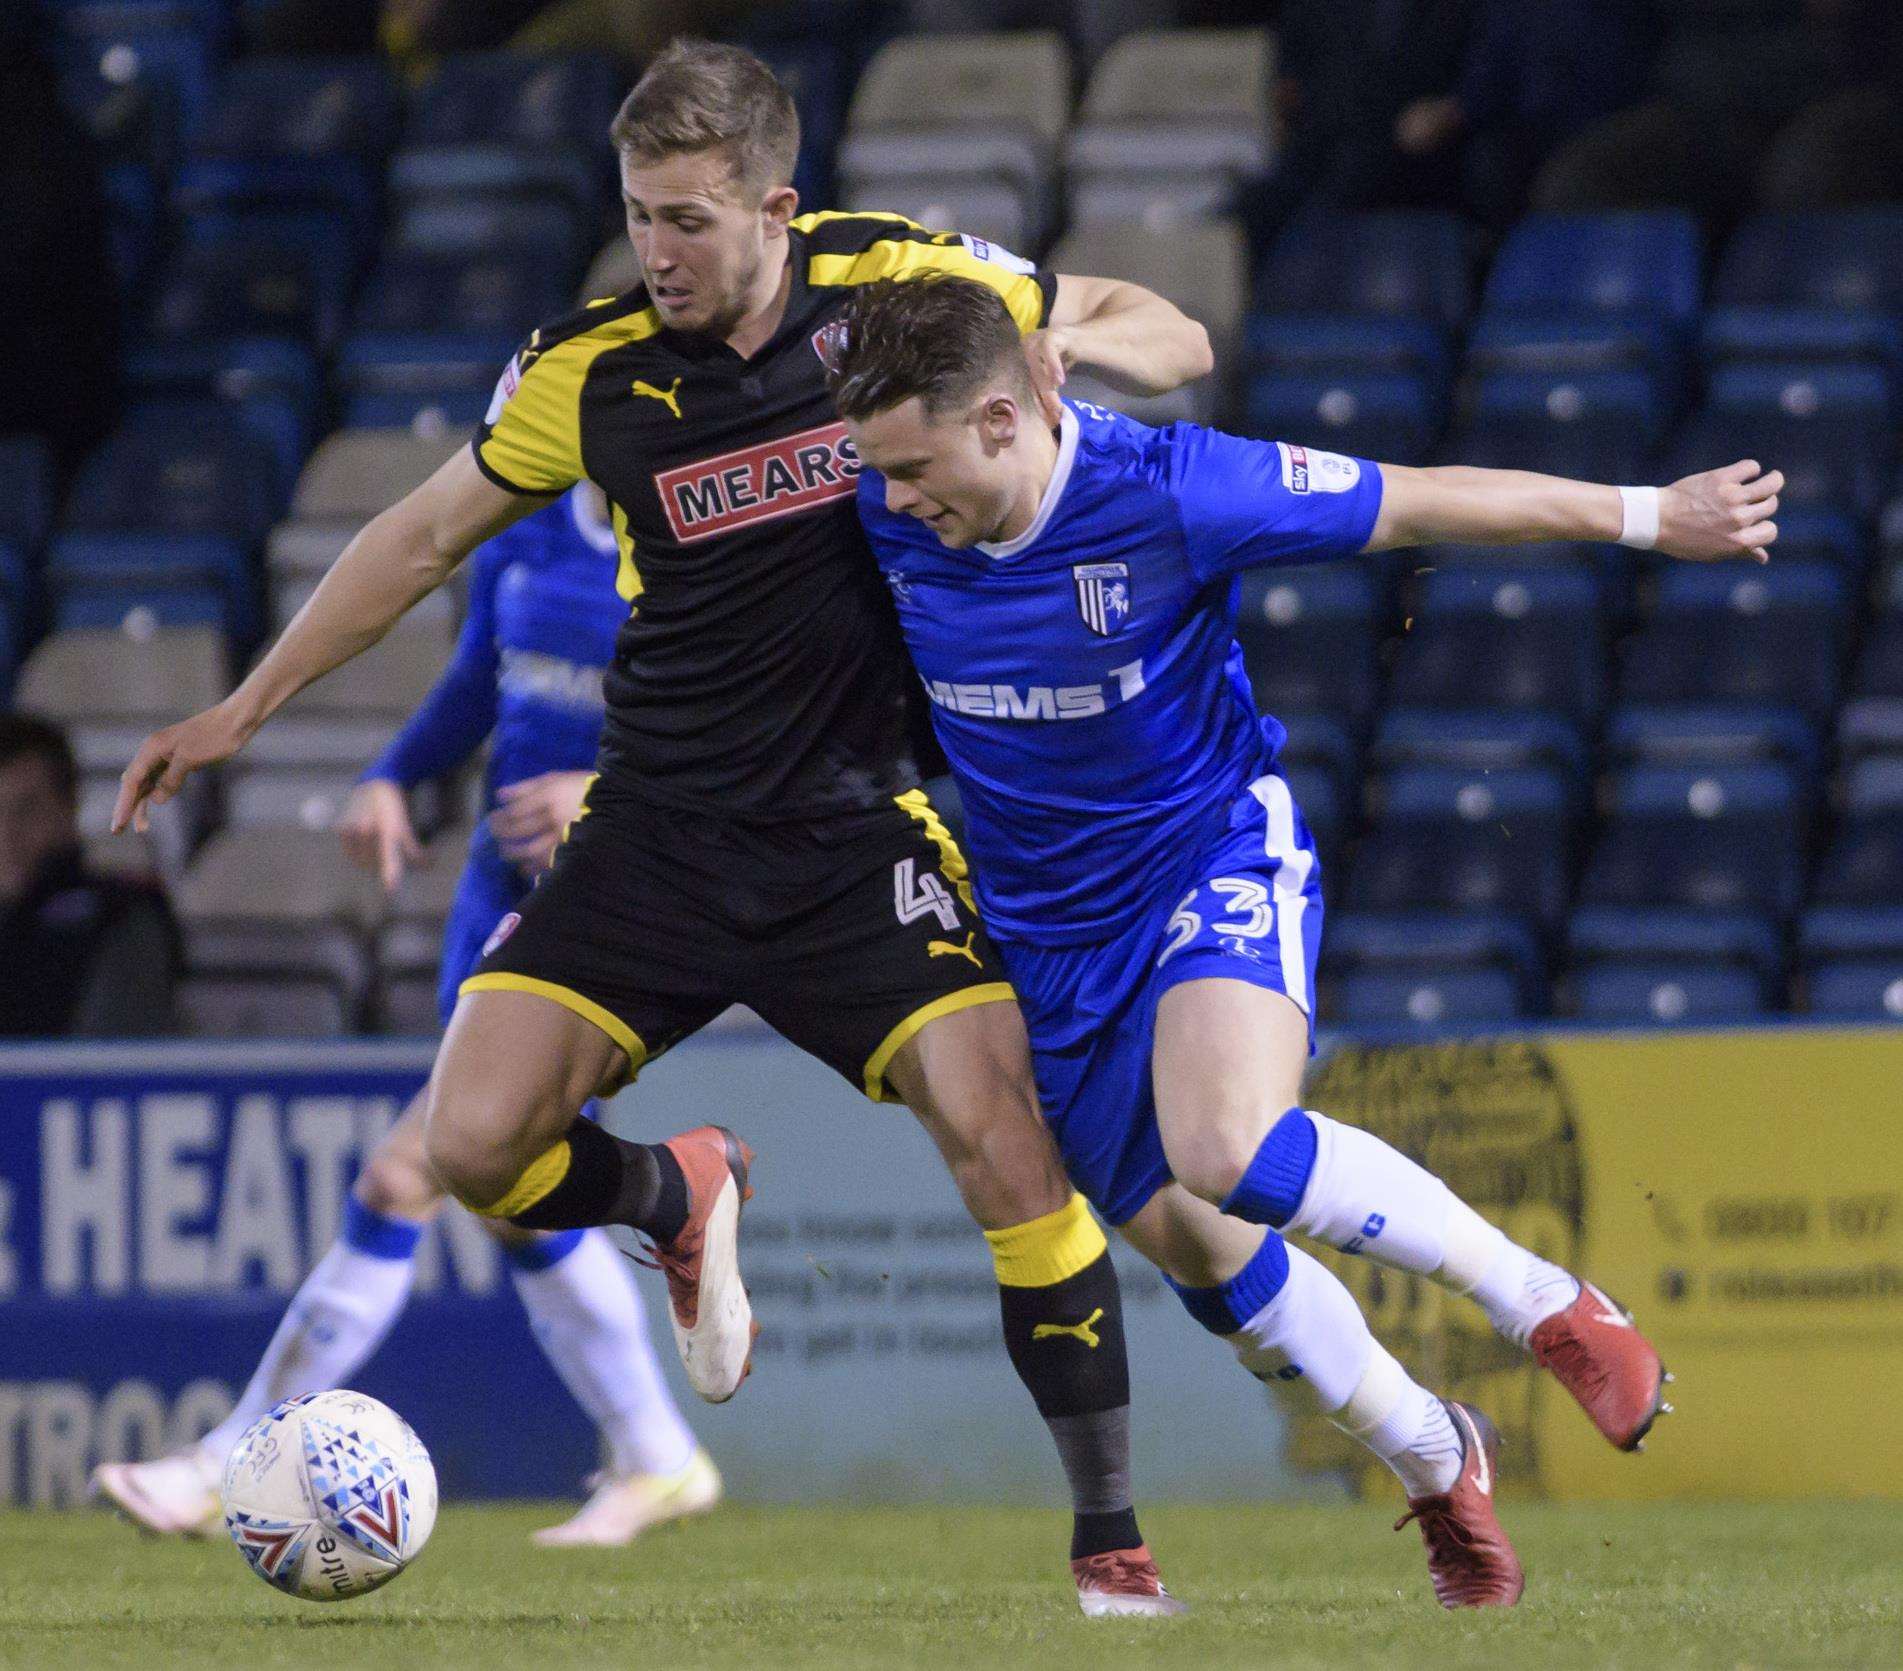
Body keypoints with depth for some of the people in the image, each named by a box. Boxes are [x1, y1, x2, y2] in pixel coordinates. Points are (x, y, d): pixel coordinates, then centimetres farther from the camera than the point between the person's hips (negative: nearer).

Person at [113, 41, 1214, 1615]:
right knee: (472, 1144, -11)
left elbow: (1172, 339, 4)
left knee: (1001, 1131, -21)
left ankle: (1111, 1534, -7)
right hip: (658, 824, 2)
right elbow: (429, 532, 13)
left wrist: (1062, 344, -20)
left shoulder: (895, 280, -7)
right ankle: (679, 1197, 26)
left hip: (857, 823, -2)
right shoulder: (587, 372, -4)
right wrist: (245, 706, 15)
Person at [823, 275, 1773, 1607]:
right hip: (1051, 932, 5)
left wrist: (1651, 516, -11)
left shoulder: (1167, 493, -24)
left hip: (1216, 859, -5)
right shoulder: (880, 523, -12)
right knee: (1195, 1248, 6)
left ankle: (1546, 1305, -11)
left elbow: (1423, 503, -14)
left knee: (1228, 1153, -32)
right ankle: (1440, 1468, 31)